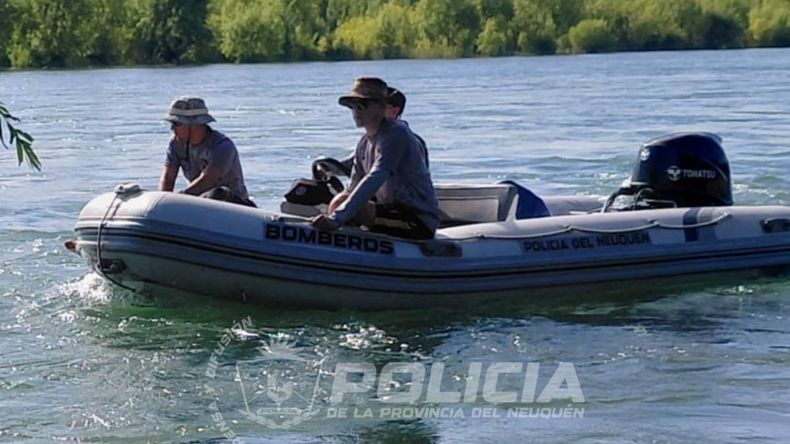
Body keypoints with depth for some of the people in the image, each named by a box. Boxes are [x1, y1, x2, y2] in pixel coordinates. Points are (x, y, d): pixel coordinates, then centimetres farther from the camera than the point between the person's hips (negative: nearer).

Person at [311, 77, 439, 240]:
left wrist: (335, 218, -39)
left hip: (419, 222, -9)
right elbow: (353, 189, 12)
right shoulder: (364, 143, 10)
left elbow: (374, 180, -31)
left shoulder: (397, 134, -19)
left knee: (356, 210, -29)